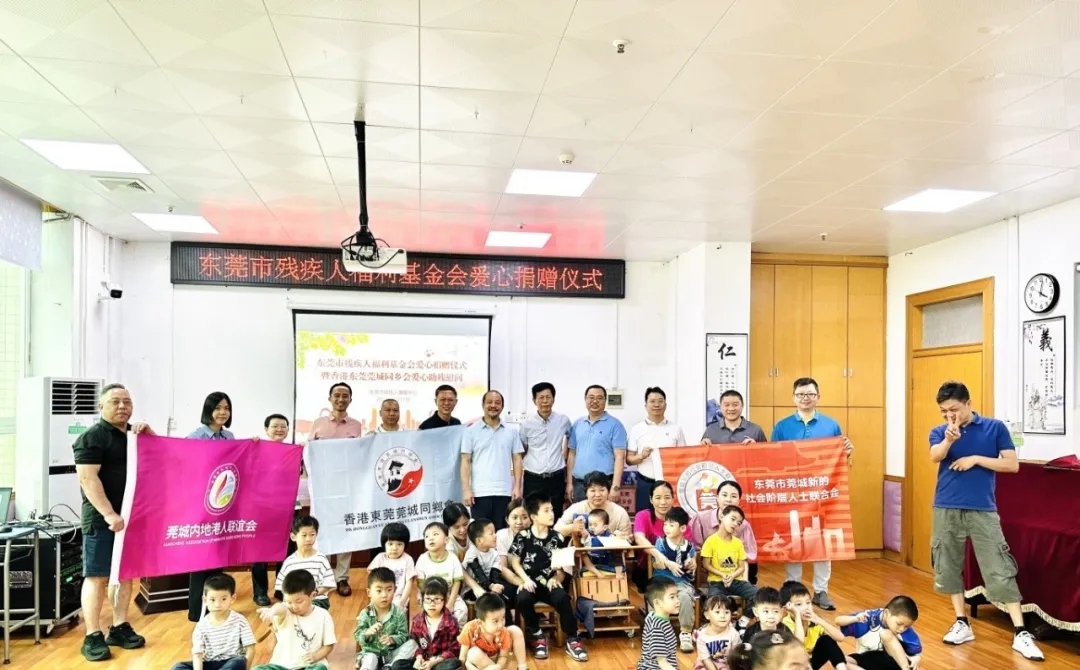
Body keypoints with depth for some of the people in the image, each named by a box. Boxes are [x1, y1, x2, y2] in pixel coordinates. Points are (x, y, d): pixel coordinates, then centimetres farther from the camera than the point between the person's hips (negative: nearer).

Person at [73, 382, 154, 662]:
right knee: (97, 576, -1)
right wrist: (109, 513, -22)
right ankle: (93, 637, 7)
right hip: (103, 519, -7)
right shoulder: (92, 437, -8)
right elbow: (88, 479, -16)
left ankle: (120, 628, 23)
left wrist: (150, 434, -3)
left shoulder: (136, 433, 12)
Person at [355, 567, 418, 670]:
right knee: (369, 659, -33)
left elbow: (403, 635, -8)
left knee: (411, 644, -20)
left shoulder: (399, 613, -8)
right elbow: (358, 636, -8)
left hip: (393, 652, 2)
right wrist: (367, 632, -30)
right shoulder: (365, 614, -7)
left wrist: (392, 639, -29)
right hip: (371, 652, -1)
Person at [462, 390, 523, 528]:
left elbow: (517, 459, 8)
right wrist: (466, 489, -7)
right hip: (480, 492, -2)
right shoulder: (471, 431, 3)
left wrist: (517, 486, 0)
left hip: (505, 492, 2)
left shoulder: (512, 431, 9)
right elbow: (466, 461, 0)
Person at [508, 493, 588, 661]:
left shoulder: (557, 537, 7)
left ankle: (572, 640, -12)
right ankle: (537, 635, -8)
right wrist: (526, 580, -9)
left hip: (549, 582, 1)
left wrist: (557, 579, -8)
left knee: (562, 598, -30)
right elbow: (515, 562, 4)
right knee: (523, 599, -34)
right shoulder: (523, 536, -1)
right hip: (530, 582, -1)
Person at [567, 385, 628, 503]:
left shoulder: (614, 425, -3)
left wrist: (615, 486, -15)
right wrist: (570, 483, 10)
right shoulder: (577, 424, 12)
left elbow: (619, 457, -8)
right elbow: (572, 454, 15)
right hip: (579, 484, 4)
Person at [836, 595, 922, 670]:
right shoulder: (869, 618, -20)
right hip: (870, 660, 0)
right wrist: (855, 619, -37)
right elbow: (838, 621, -18)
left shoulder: (906, 631, -15)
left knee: (887, 634, -30)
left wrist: (917, 658, -30)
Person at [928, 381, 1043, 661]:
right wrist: (949, 439, -39)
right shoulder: (939, 432, 1)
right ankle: (962, 623, 23)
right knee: (948, 567, 9)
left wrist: (976, 459, -12)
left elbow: (1012, 464, -2)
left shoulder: (995, 427, 0)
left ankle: (1020, 633, 5)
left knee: (1000, 570, -3)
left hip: (983, 510, -2)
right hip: (946, 510, 2)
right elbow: (935, 457, -19)